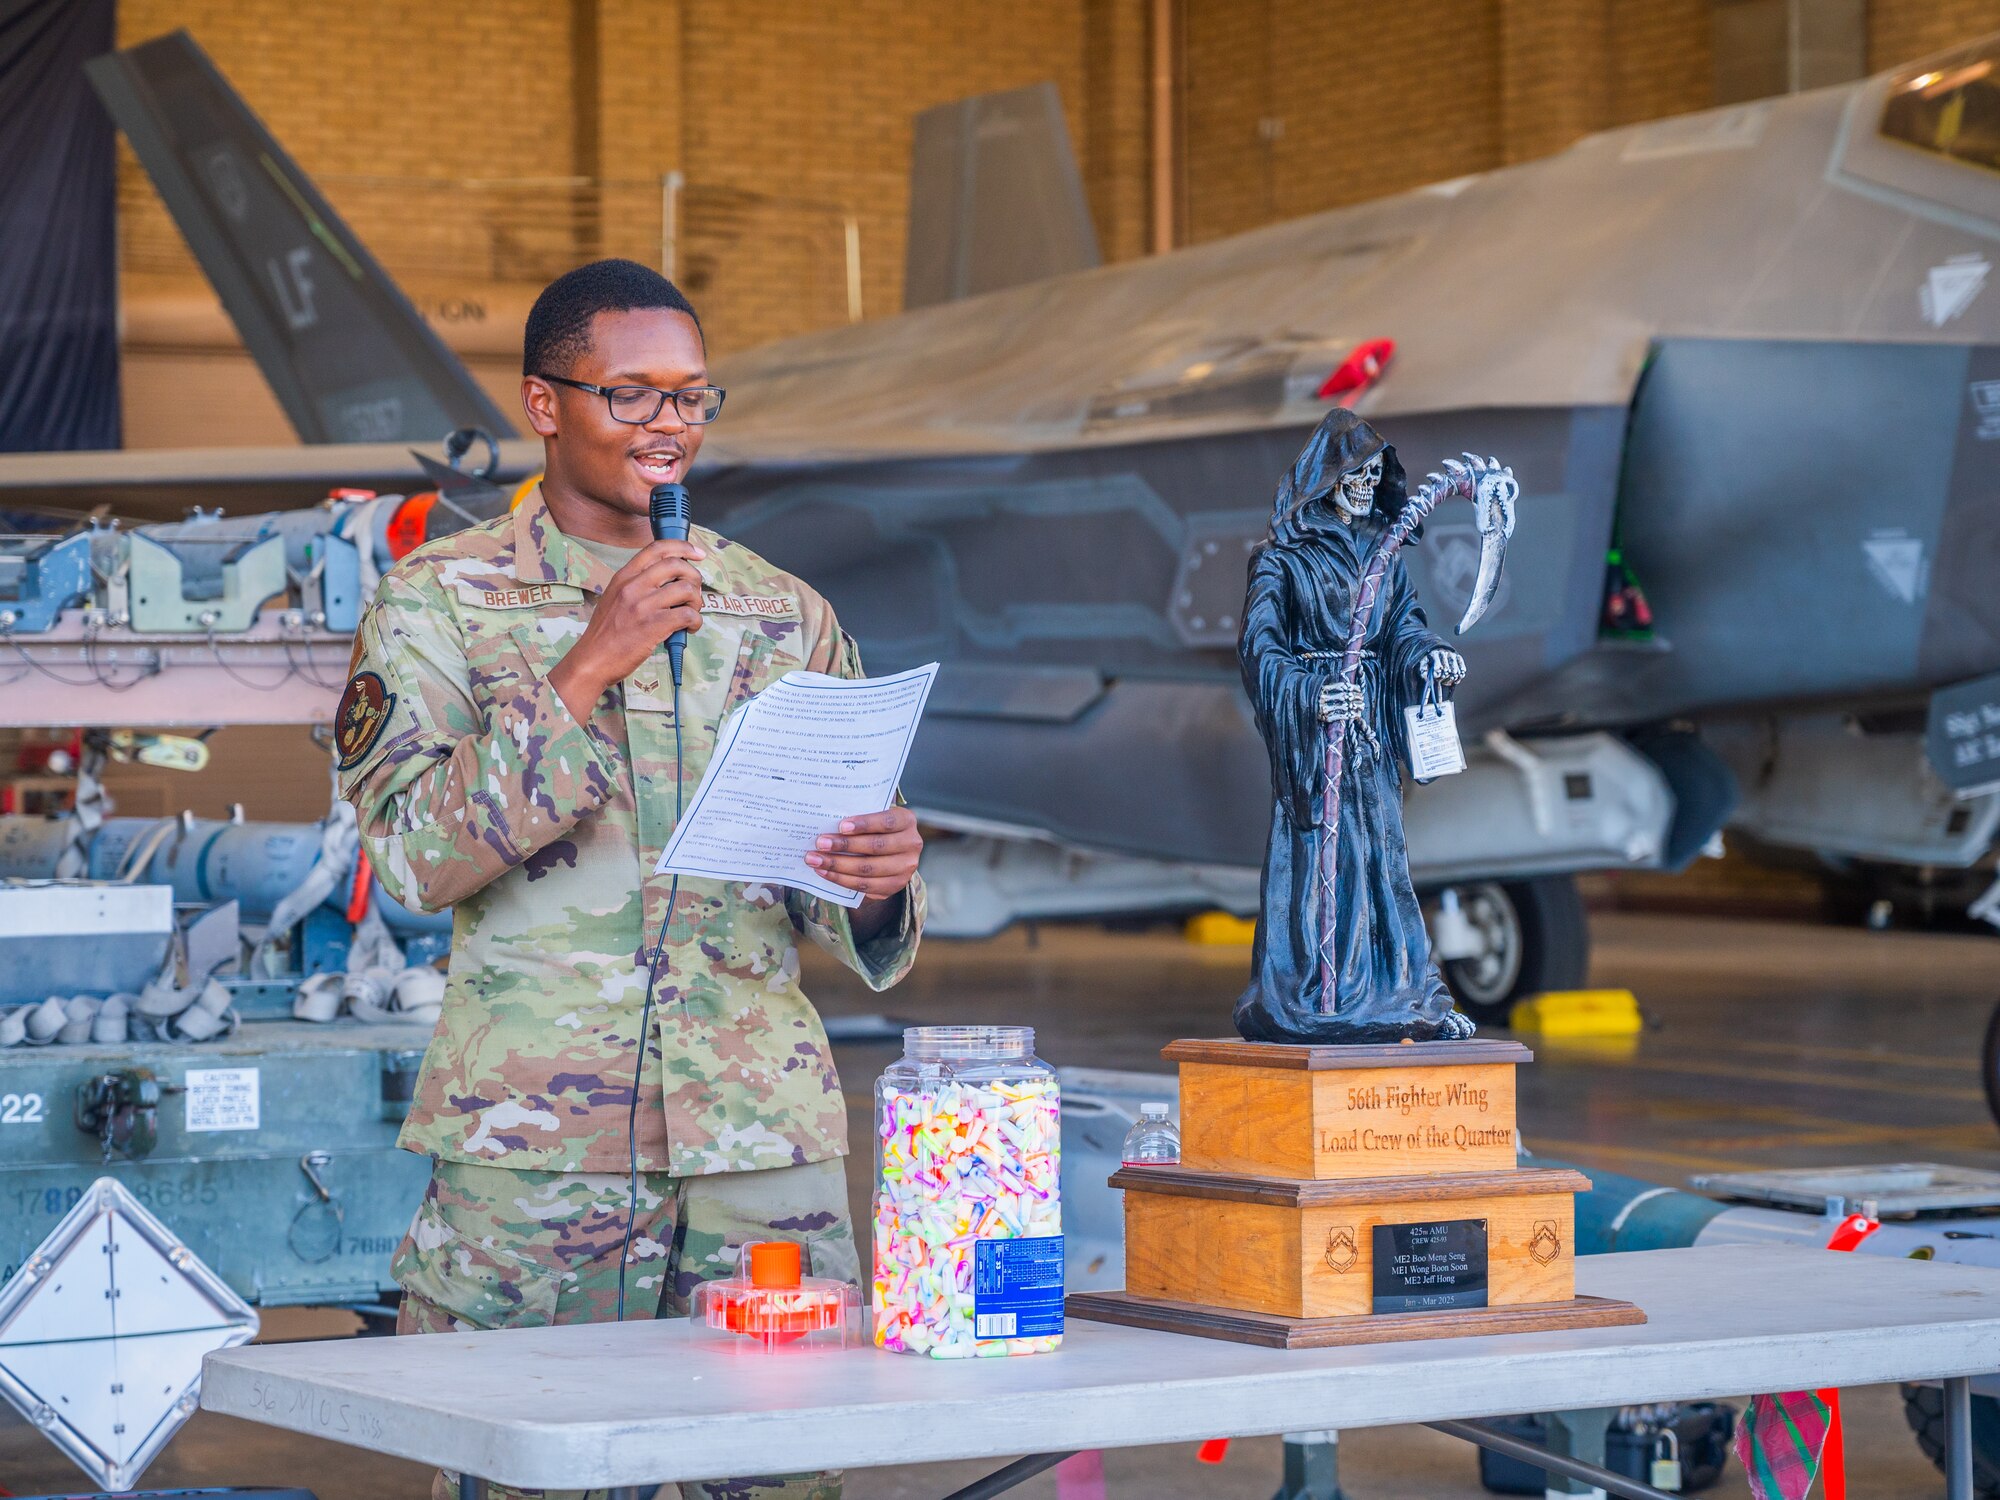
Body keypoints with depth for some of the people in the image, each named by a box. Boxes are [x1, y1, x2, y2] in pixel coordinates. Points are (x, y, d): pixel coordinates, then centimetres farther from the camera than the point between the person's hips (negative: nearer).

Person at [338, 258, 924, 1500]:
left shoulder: (785, 616, 13)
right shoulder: (441, 602, 3)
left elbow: (836, 916, 14)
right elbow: (416, 858, -9)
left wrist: (880, 881, -10)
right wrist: (588, 667, -15)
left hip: (766, 1135, 3)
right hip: (533, 1144, -3)